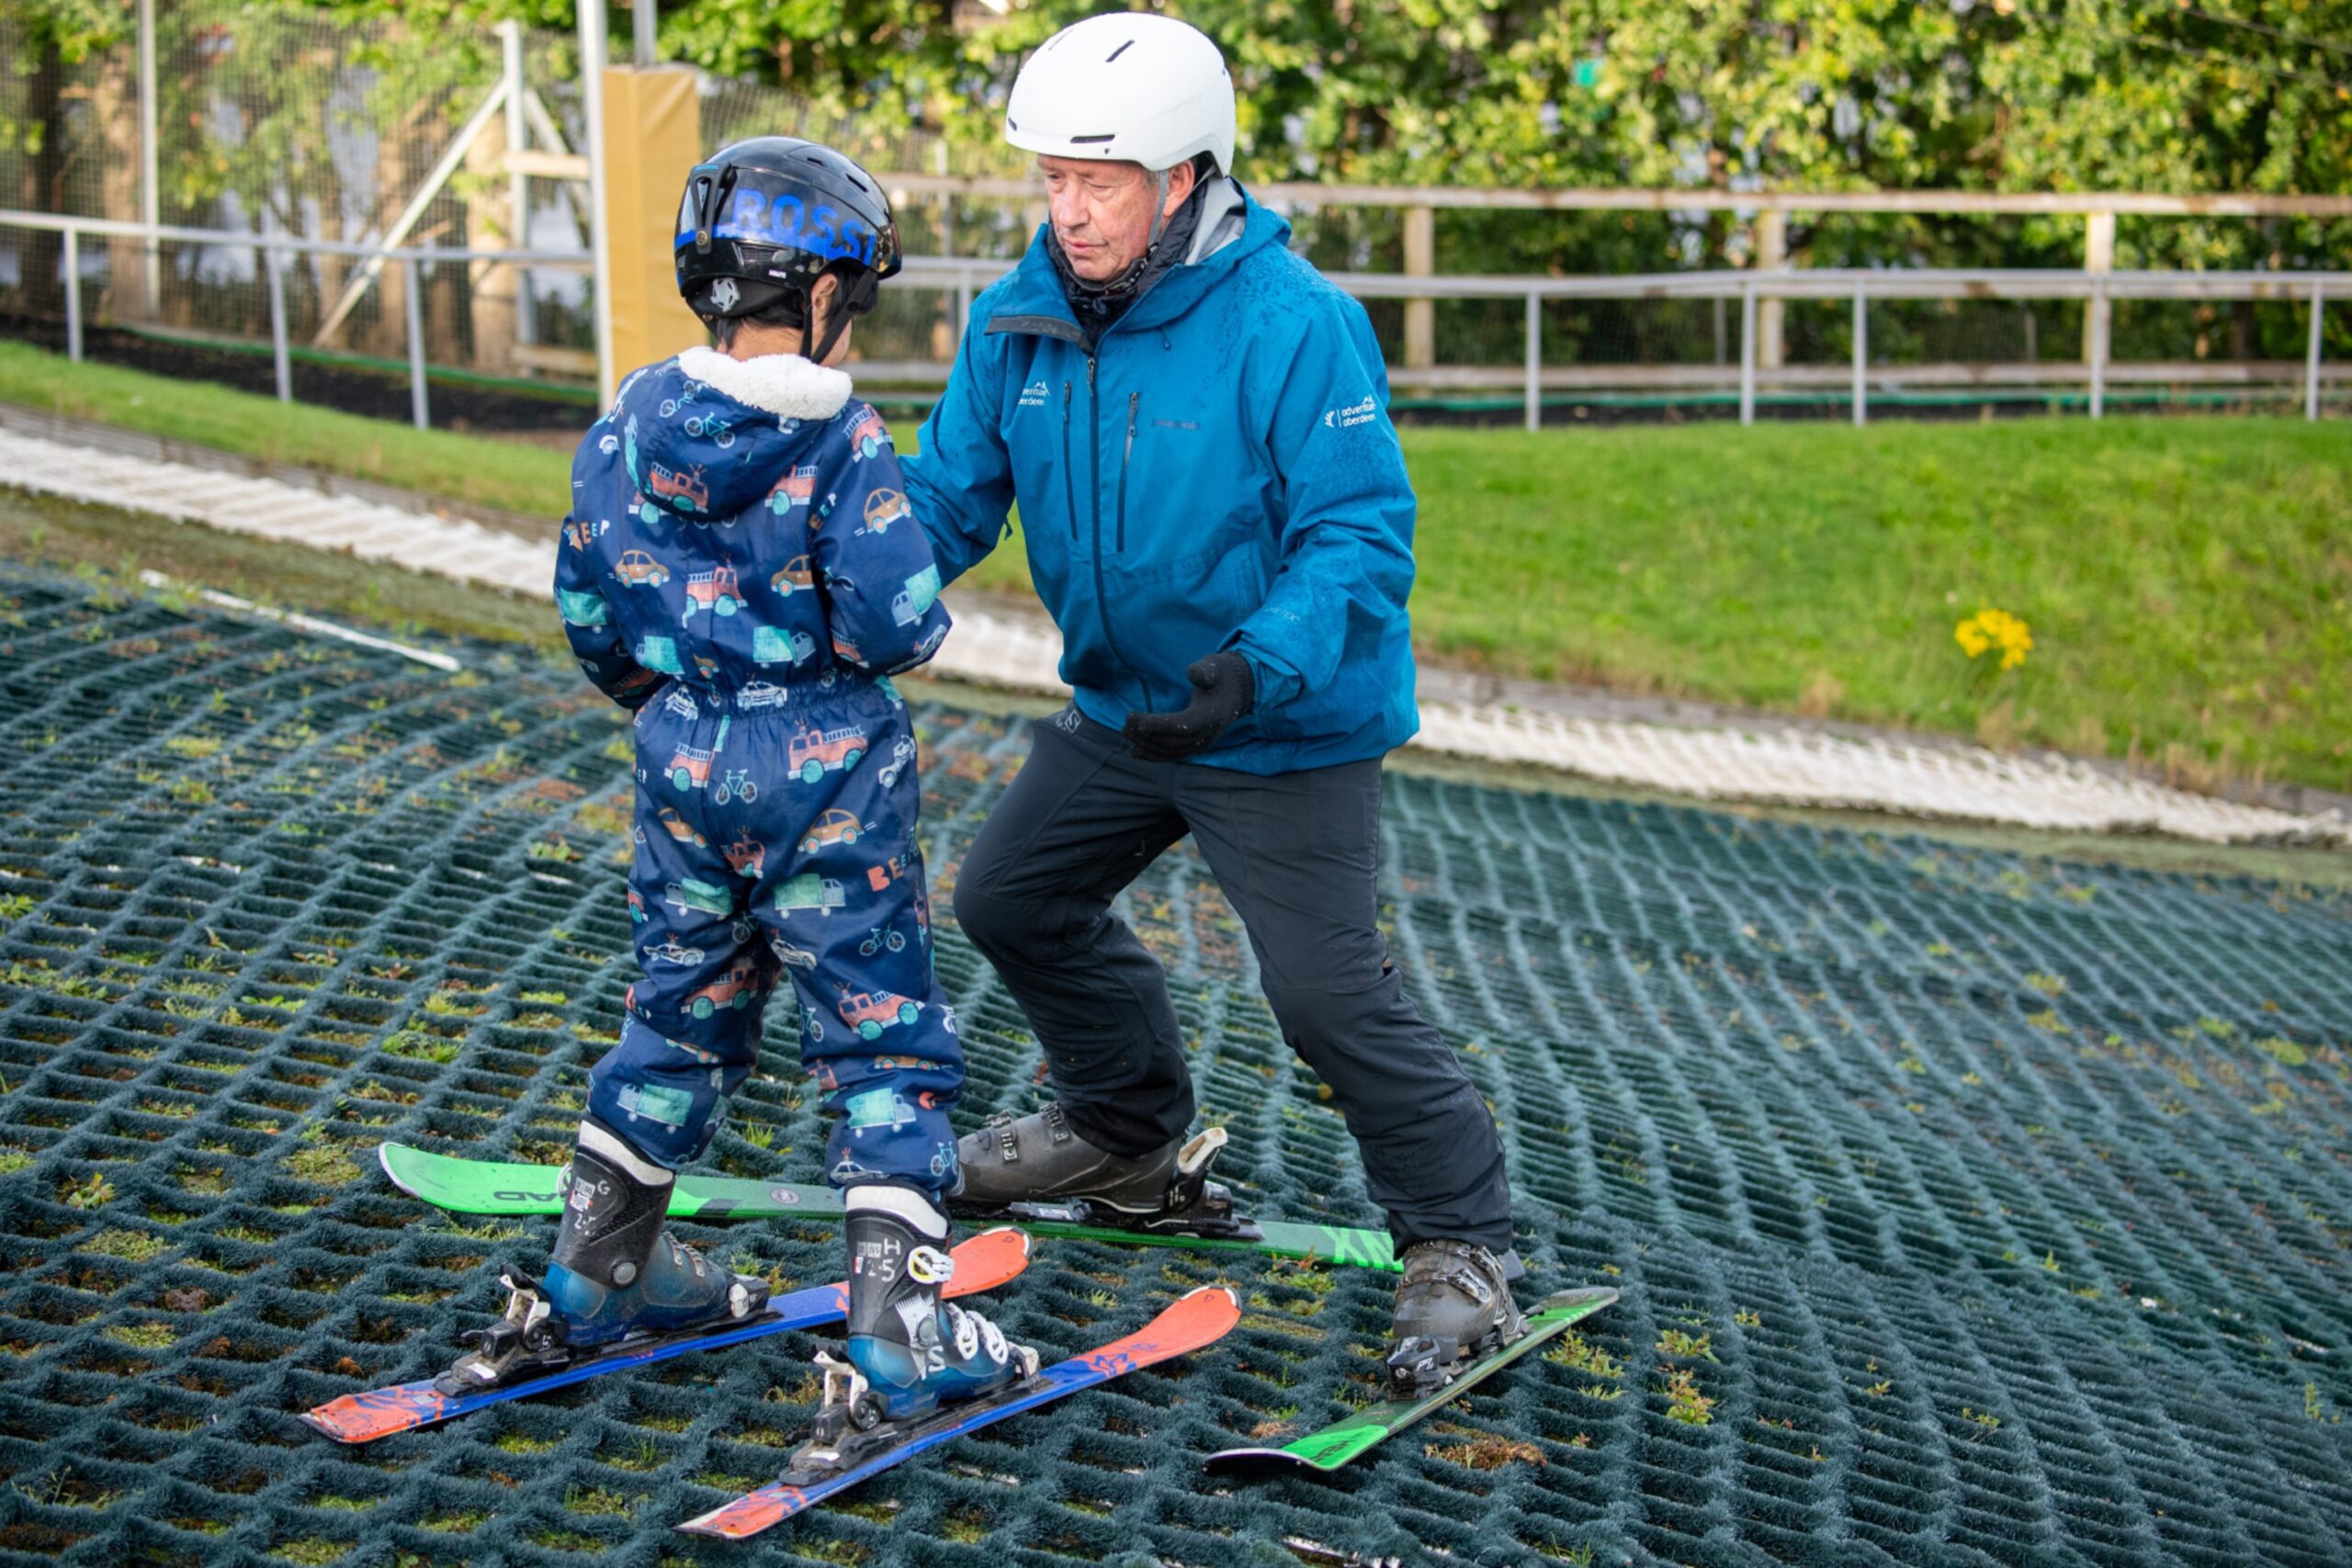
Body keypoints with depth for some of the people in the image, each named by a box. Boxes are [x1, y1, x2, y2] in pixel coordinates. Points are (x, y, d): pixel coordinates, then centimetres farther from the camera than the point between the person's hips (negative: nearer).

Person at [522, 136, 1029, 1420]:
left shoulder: (625, 426, 1)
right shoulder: (838, 441, -16)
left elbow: (584, 605, 8)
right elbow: (893, 623, -21)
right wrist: (916, 628, 3)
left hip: (683, 760, 6)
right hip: (826, 769, -5)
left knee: (683, 1008, 22)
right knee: (882, 1033, 3)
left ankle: (600, 1264, 30)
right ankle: (899, 1319, 2)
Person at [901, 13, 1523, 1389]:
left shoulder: (1296, 324, -25)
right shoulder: (1021, 321, -5)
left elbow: (1361, 537, -25)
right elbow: (947, 493, 0)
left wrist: (1259, 667, -41)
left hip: (1290, 728, -8)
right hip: (1122, 709, 8)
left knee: (1330, 991, -9)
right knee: (1014, 899, 19)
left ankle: (1463, 1244, 8)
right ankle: (1129, 1134, 42)